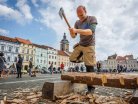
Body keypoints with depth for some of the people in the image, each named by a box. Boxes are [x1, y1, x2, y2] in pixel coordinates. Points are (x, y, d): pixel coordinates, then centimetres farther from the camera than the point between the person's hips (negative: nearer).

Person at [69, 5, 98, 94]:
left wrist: (76, 30, -37)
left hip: (89, 46, -6)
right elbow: (73, 36, 5)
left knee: (89, 67, -6)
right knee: (72, 59, 5)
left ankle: (91, 88, 4)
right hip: (80, 44, 6)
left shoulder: (92, 19, -10)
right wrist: (71, 32, -20)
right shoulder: (77, 23, 5)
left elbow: (90, 32, -26)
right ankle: (83, 58, 30)